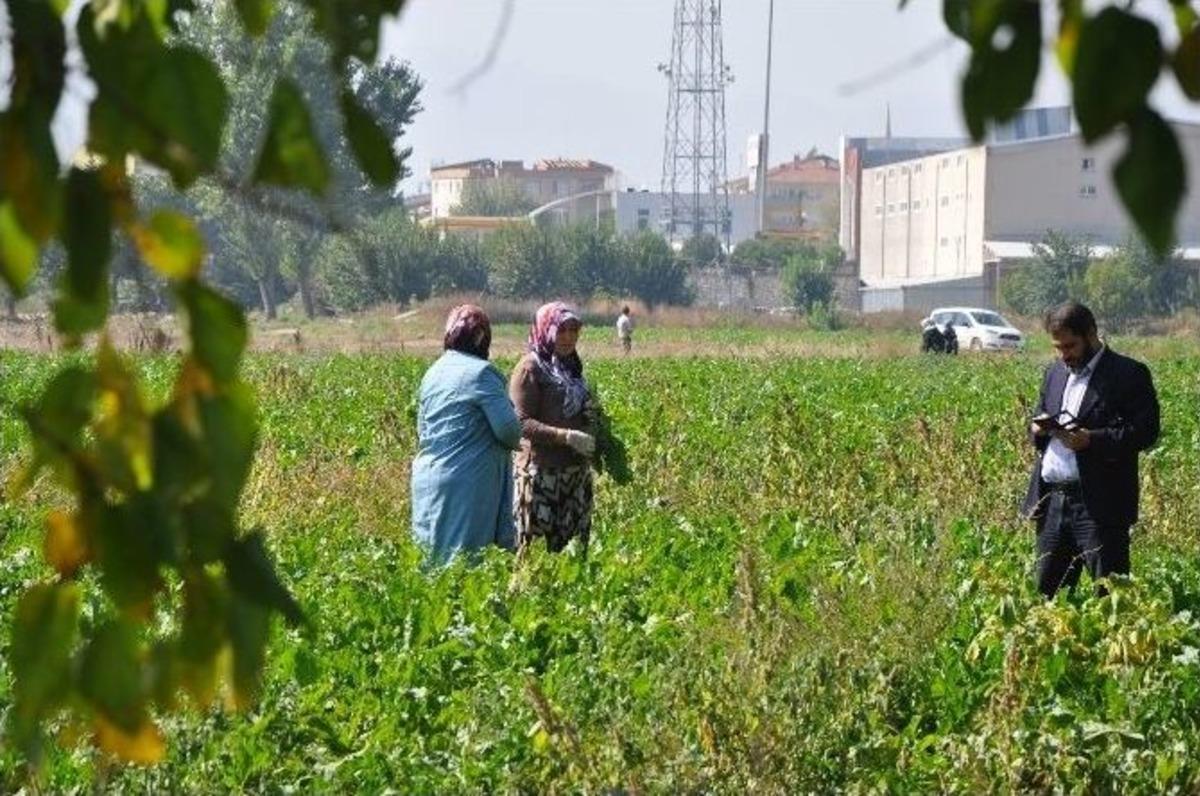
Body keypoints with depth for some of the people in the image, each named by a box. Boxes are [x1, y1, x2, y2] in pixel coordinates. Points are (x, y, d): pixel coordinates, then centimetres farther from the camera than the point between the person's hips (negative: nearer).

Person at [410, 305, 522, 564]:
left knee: (433, 557, 9)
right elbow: (508, 428, -15)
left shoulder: (433, 372, 11)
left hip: (427, 481, 7)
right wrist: (513, 442, 7)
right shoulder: (481, 372, -11)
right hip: (467, 484, -7)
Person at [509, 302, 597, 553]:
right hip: (542, 471, -7)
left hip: (576, 472, 7)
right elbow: (522, 423, -14)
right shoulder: (530, 368, -7)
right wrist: (566, 436, -24)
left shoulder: (571, 366, 15)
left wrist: (592, 437, 8)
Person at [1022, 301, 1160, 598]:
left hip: (1099, 504, -6)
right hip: (1053, 501, 6)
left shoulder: (1129, 374, -4)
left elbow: (1145, 431, -11)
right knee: (1047, 592, 6)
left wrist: (1091, 440, -22)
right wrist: (1038, 430, 2)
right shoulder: (1055, 373, 18)